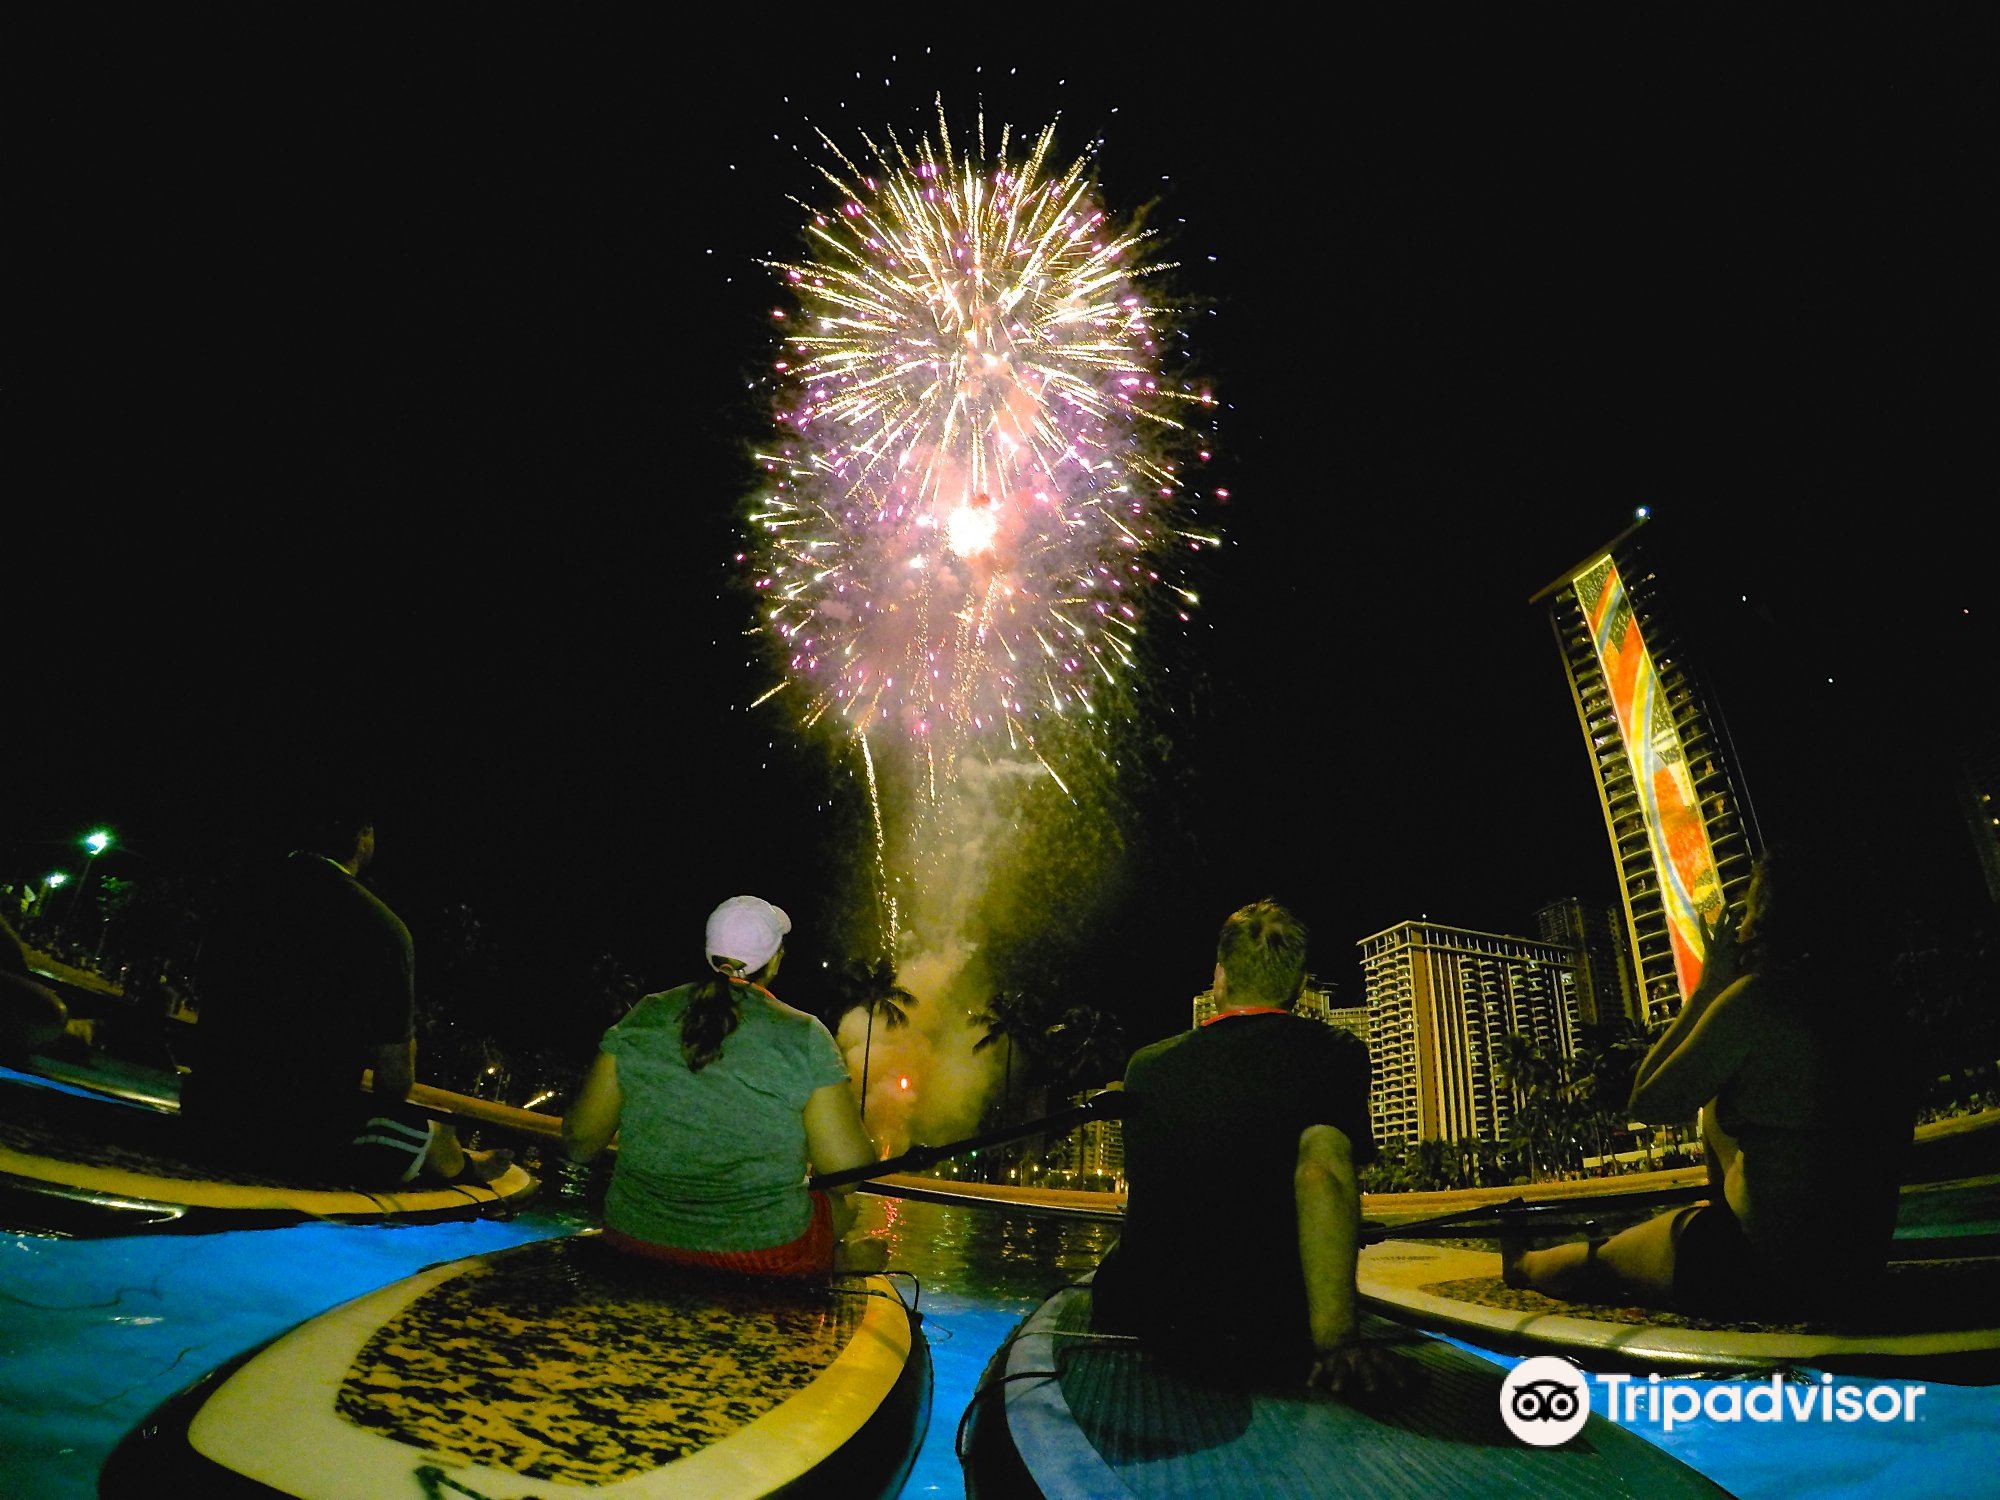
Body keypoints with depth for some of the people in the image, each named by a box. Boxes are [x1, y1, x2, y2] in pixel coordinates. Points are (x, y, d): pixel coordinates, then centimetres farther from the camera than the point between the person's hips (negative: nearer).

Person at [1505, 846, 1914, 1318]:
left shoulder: (1757, 996, -20)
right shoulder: (1866, 1004, 3)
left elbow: (1648, 1102, -13)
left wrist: (1708, 986, -9)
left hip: (1770, 1273, -7)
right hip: (1860, 1262, 7)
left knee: (1597, 1261, 19)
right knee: (1718, 1099, 28)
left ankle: (1525, 1266, 49)